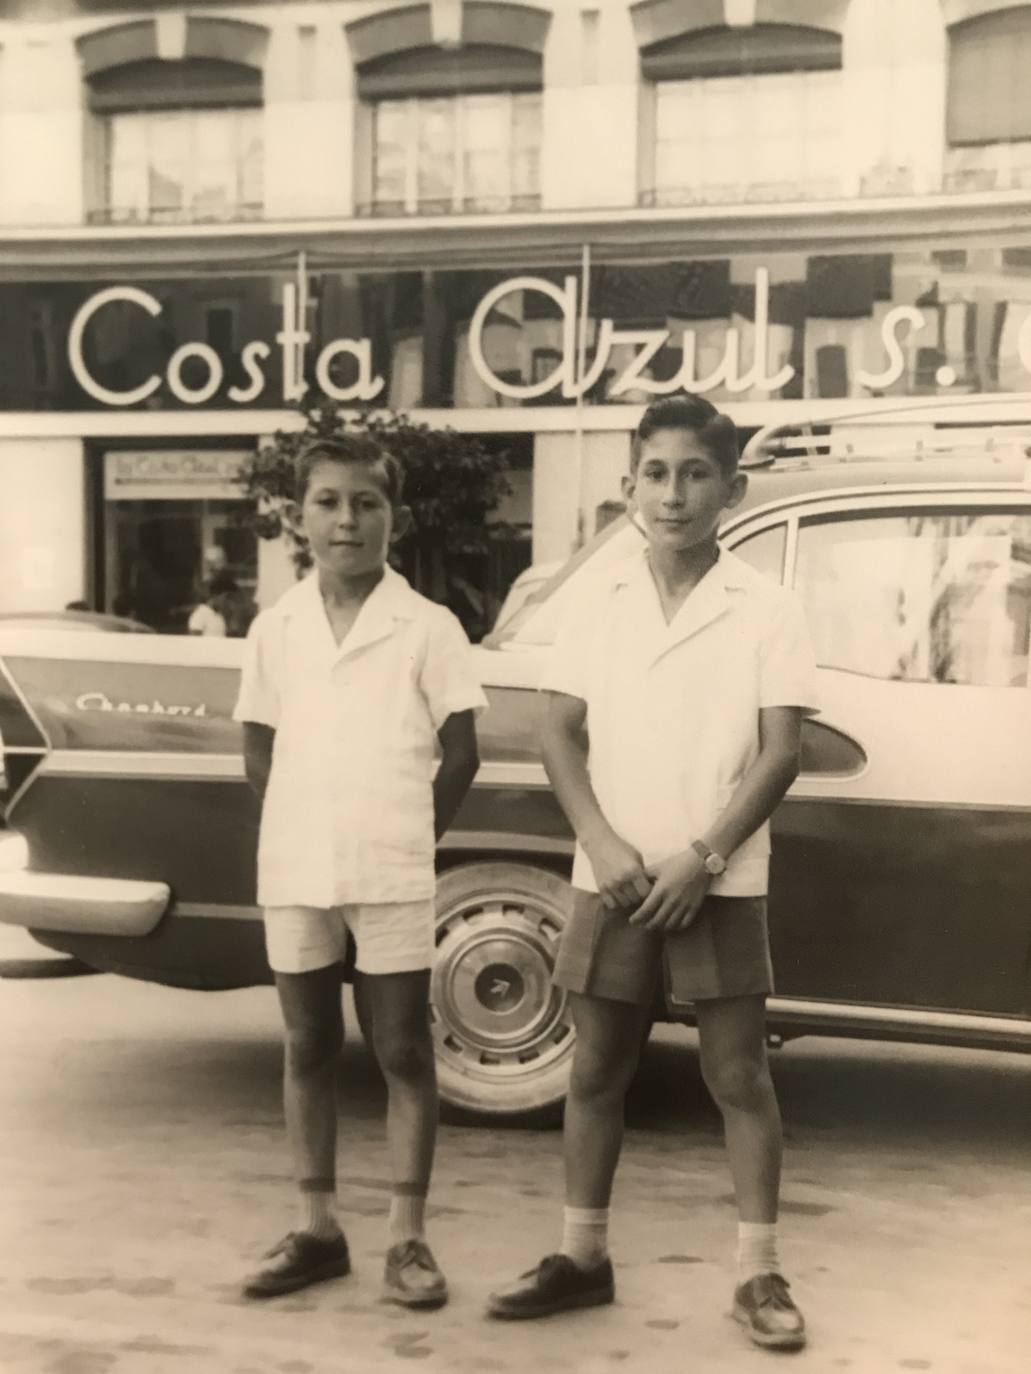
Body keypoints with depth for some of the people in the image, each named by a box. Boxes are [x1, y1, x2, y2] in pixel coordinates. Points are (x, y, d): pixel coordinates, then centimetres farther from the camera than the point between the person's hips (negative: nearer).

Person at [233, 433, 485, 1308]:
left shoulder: (429, 628, -4)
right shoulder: (275, 630, 5)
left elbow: (460, 754, -1)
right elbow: (259, 752, 11)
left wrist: (405, 834, 0)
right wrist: (310, 829, 4)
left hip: (394, 877, -3)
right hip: (294, 874, 4)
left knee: (404, 1054, 3)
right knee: (309, 1050, 12)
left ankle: (409, 1240, 12)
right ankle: (317, 1229, 23)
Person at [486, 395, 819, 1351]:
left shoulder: (765, 611, -3)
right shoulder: (597, 604, 4)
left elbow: (779, 755, -6)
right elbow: (559, 734, 3)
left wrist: (701, 858, -14)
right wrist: (603, 844, -11)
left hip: (720, 888, -3)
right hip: (611, 881, 3)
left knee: (738, 1077, 3)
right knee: (596, 1071, 11)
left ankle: (759, 1274, 13)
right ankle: (582, 1257, 24)